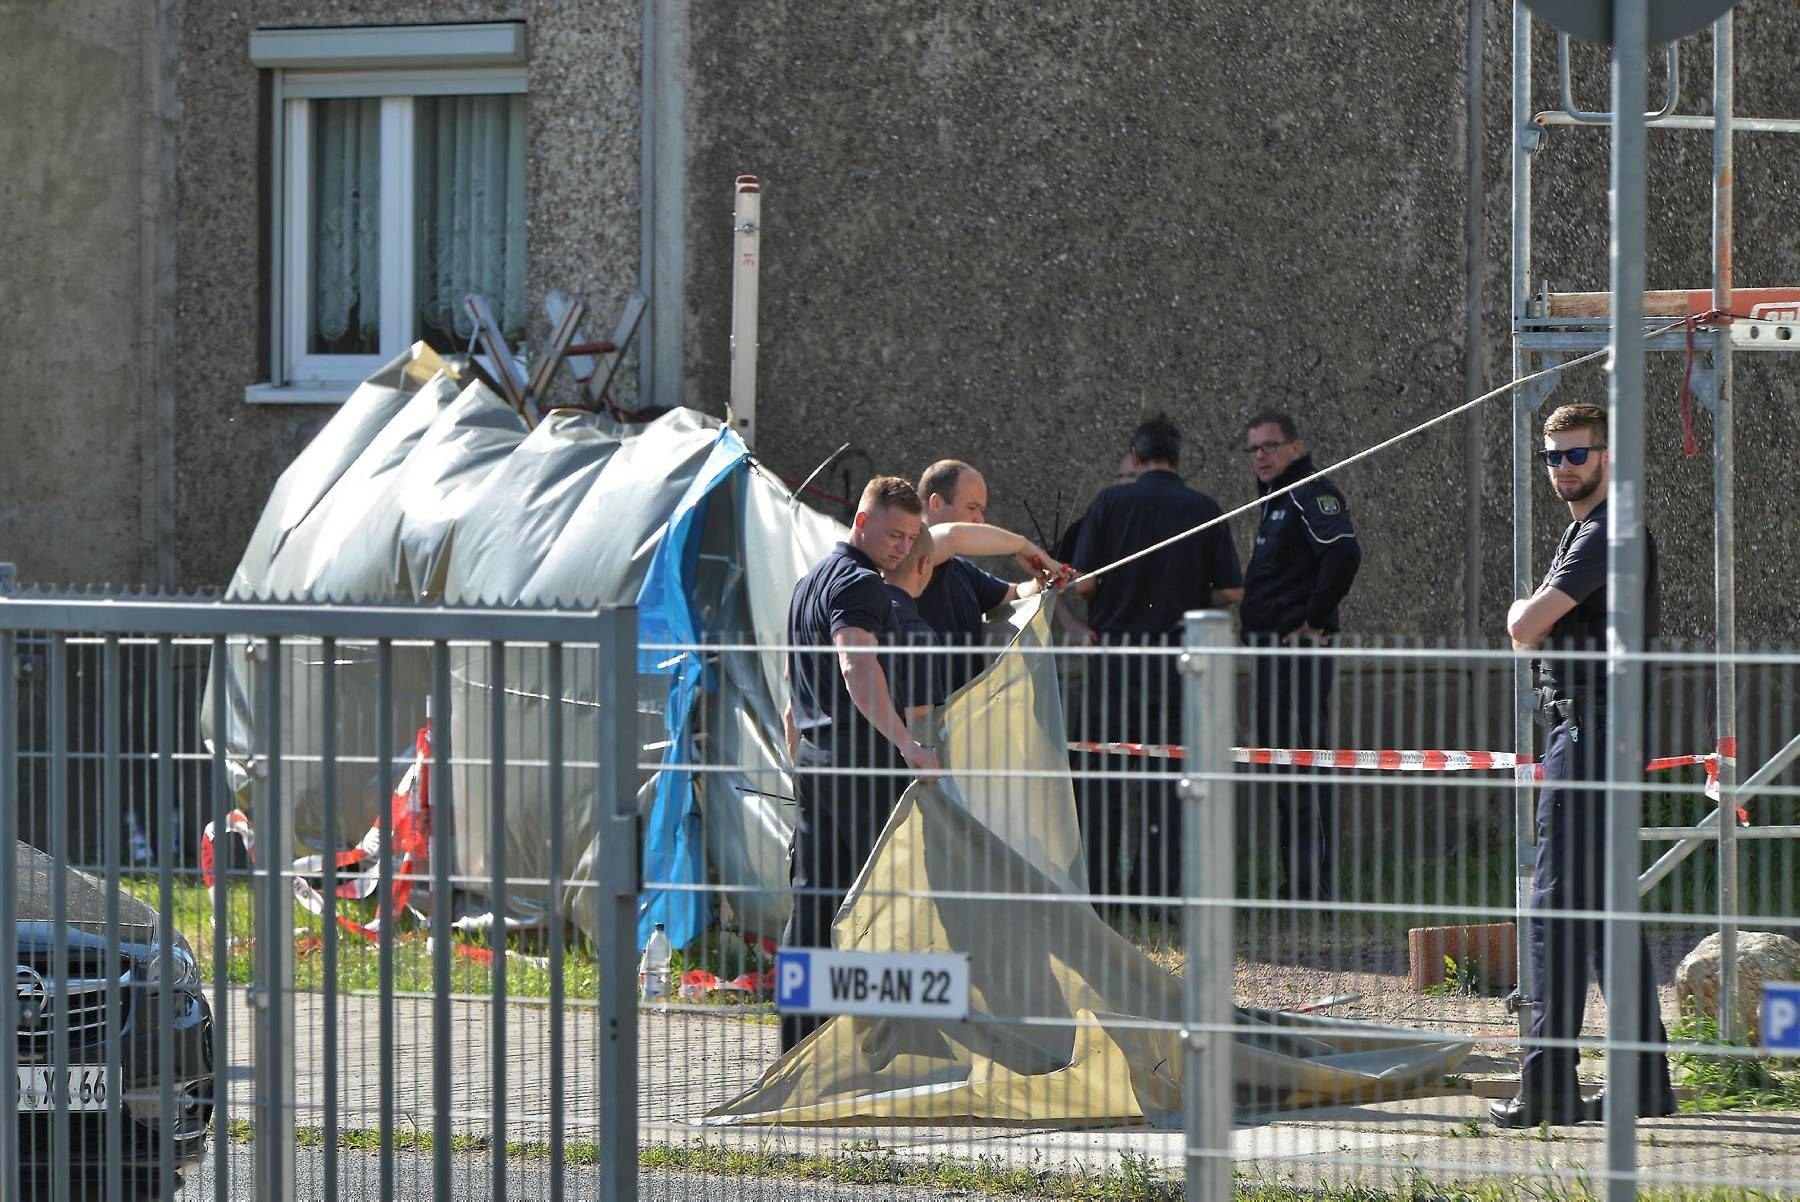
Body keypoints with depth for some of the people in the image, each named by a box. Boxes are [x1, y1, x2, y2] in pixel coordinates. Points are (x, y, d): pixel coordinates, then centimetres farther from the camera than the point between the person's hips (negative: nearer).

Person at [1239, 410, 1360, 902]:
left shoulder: (1311, 494, -11)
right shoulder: (1276, 501, 20)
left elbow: (1344, 552, -26)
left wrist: (1315, 621, -21)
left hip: (1297, 652, -11)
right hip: (1271, 656, 11)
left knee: (1301, 769, -11)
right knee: (1286, 770, 13)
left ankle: (1312, 883, -11)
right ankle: (1297, 882, 18)